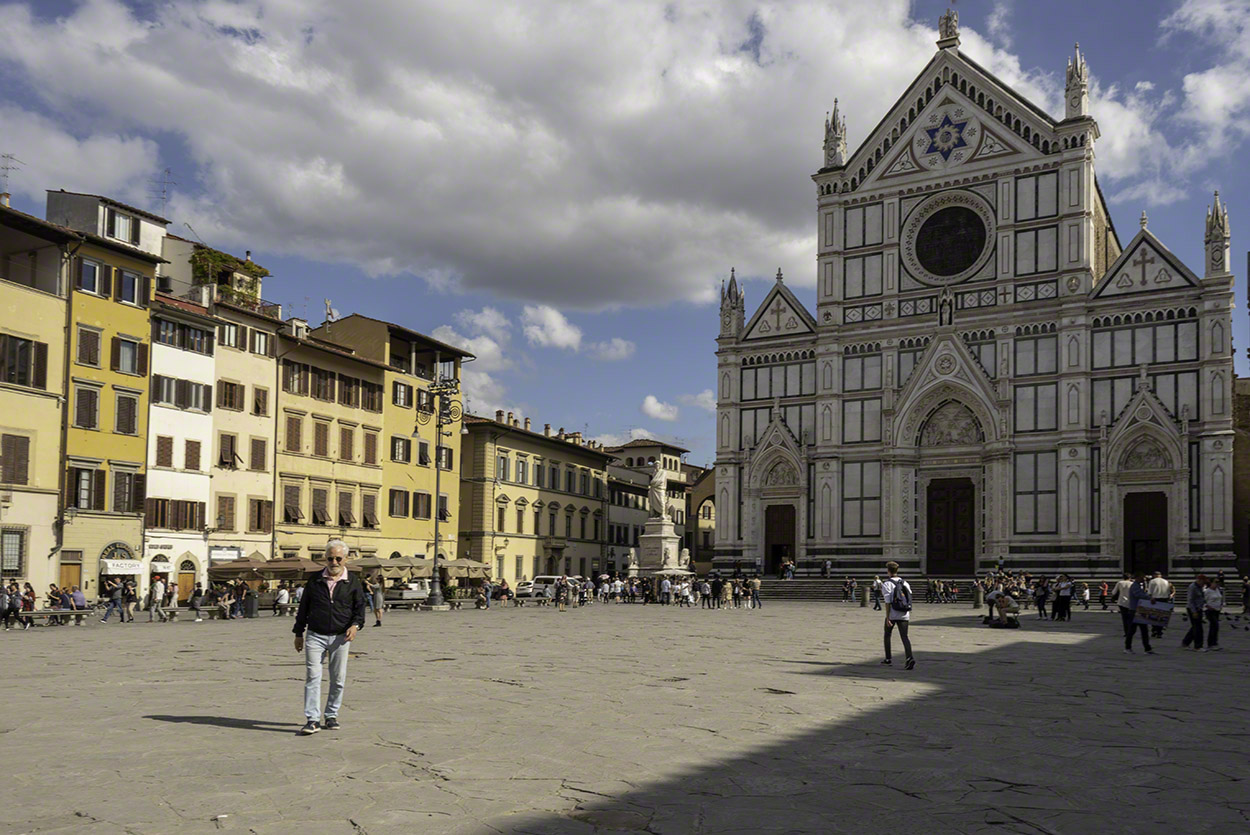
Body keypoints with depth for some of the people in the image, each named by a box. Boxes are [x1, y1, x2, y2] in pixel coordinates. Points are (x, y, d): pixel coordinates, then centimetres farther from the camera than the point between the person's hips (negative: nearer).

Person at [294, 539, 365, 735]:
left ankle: (332, 715, 20)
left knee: (338, 679, 5)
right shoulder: (314, 580, 6)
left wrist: (356, 625, -13)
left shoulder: (352, 582, 5)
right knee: (312, 677, -9)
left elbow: (360, 606, 7)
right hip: (315, 636, 0)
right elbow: (303, 607, 12)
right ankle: (312, 720, -9)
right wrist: (299, 633, 11)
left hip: (340, 637, 0)